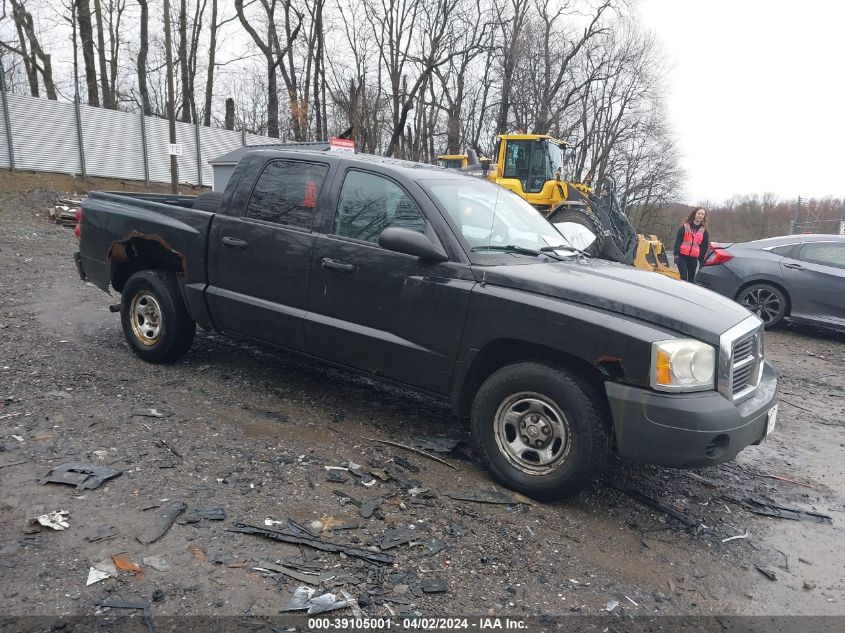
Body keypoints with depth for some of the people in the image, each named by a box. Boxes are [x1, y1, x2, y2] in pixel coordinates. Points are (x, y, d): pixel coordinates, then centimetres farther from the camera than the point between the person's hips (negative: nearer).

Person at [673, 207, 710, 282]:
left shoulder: (704, 230, 9)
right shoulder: (685, 226, 0)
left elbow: (705, 246, 10)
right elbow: (678, 241, -4)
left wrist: (701, 259, 4)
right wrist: (676, 254, -12)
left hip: (694, 258, 3)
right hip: (682, 256, -3)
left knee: (691, 278, 6)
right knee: (683, 276, -11)